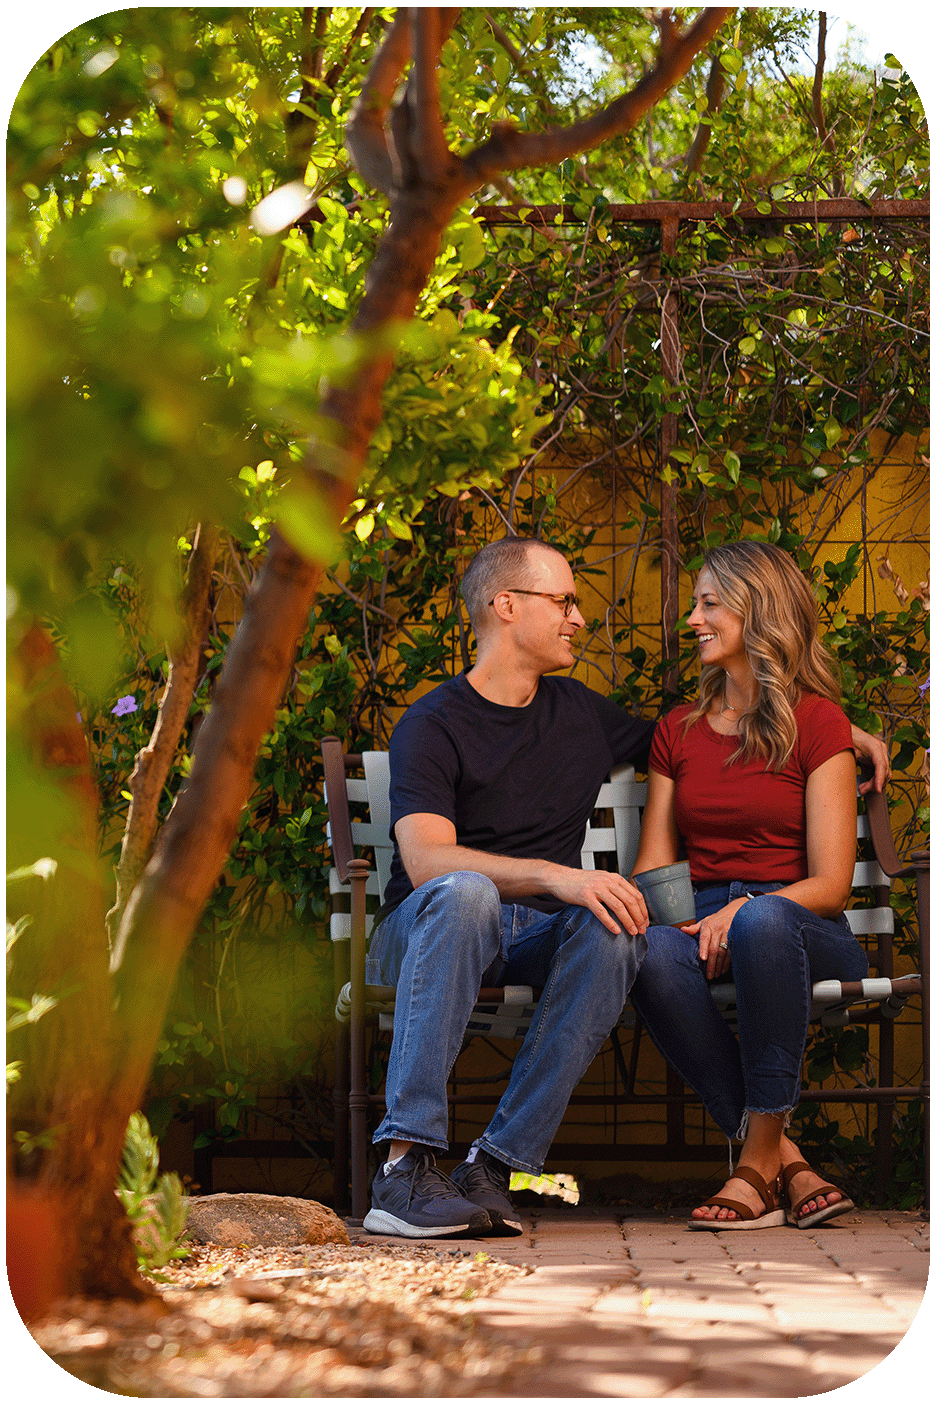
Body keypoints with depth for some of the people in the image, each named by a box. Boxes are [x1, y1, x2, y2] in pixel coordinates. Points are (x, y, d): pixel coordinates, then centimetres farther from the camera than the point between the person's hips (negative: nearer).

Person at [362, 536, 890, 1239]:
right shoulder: (433, 725, -3)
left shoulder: (582, 713, 16)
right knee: (465, 892, -39)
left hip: (542, 942, 4)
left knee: (617, 924, -30)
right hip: (422, 934, -4)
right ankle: (407, 1165, -42)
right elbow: (426, 859, -19)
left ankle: (494, 1167, -34)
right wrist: (555, 876, -34)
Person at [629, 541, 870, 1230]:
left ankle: (760, 1157, -33)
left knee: (764, 920, -41)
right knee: (652, 951, -34)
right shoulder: (678, 730, 18)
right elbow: (654, 870, 13)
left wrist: (740, 911, -21)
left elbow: (830, 885, -4)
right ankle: (785, 1161, -30)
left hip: (805, 929, -3)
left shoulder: (818, 722, 2)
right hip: (702, 921, 3)